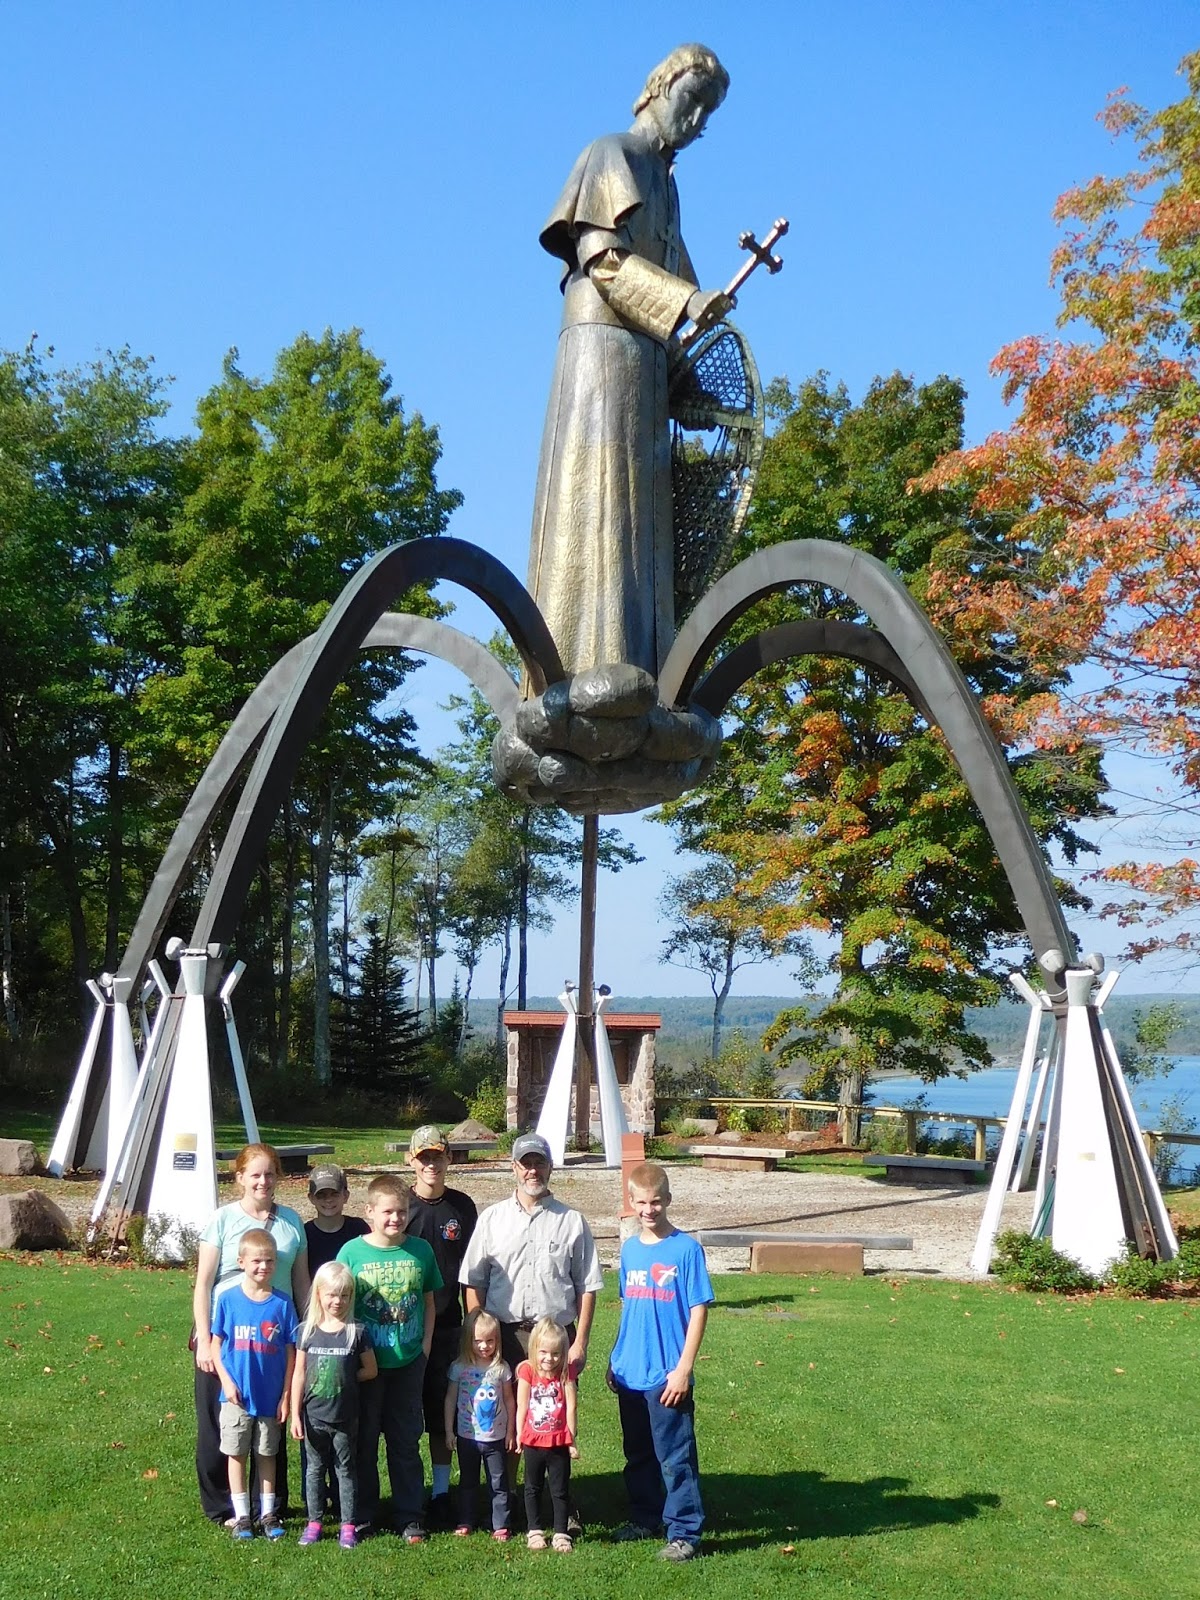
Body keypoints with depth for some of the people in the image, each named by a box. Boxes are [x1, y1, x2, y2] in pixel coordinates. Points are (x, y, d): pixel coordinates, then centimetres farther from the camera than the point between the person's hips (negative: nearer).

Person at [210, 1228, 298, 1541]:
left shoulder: (282, 1303, -5)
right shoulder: (229, 1299, -6)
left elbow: (290, 1352, -1)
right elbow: (216, 1343, 0)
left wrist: (286, 1396, -3)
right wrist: (227, 1381, -10)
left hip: (270, 1396, 1)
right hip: (237, 1397, 0)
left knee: (266, 1455, 12)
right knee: (237, 1454, 8)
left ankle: (268, 1514, 23)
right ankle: (241, 1516, 19)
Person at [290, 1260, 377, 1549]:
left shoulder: (356, 1332, -7)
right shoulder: (308, 1331, -3)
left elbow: (371, 1370, 1)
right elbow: (299, 1374, -1)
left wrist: (345, 1379, -7)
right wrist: (295, 1415, -2)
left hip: (345, 1416, -1)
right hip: (313, 1415, 1)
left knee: (346, 1469, 9)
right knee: (315, 1468, 13)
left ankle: (348, 1525, 17)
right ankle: (314, 1522, 24)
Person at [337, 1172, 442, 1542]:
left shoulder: (420, 1251, 0)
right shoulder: (352, 1252, -7)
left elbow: (428, 1302, 10)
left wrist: (425, 1344, 3)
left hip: (408, 1362, 2)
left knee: (406, 1441, 10)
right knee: (363, 1440, 9)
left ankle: (409, 1516, 20)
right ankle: (362, 1514, 22)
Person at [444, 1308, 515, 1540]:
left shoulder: (502, 1368, -5)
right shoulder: (459, 1368, -6)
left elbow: (509, 1400, 3)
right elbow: (450, 1399, 1)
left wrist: (511, 1432, 4)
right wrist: (449, 1431, 0)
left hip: (496, 1437, 0)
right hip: (467, 1436, 0)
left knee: (499, 1483, 4)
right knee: (468, 1482, 14)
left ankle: (501, 1525, 12)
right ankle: (465, 1522, 26)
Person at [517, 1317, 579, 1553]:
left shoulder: (565, 1374, -6)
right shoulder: (527, 1372, -7)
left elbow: (571, 1408, -4)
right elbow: (522, 1407, -3)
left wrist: (572, 1439, -4)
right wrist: (519, 1437, 0)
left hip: (559, 1443, -1)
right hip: (533, 1442, 1)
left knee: (560, 1491, 7)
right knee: (533, 1489, 14)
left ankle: (561, 1534, 16)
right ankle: (534, 1532, 26)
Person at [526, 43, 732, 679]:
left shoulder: (664, 180, 27)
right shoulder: (613, 156, 4)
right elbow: (602, 259, -9)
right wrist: (687, 300, -19)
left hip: (646, 361, 8)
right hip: (606, 346, -8)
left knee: (641, 524, -1)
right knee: (600, 509, -17)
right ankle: (590, 672, -24)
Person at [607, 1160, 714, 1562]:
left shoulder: (685, 1248, -10)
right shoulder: (629, 1249, 7)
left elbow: (699, 1310, -10)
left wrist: (683, 1368, -14)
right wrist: (616, 1359, 14)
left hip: (667, 1376, -6)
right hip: (629, 1374, 6)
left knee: (675, 1458, -1)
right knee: (638, 1454, 17)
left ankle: (684, 1533, 9)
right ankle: (644, 1519, 32)